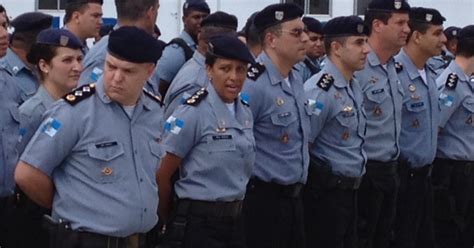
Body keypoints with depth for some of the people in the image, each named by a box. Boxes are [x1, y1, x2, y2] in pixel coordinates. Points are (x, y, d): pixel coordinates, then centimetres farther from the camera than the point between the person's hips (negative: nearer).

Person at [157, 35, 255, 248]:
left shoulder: (245, 112, 7)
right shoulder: (193, 113, -13)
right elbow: (162, 174, -10)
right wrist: (168, 218, 1)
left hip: (235, 220, 6)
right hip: (198, 223, -6)